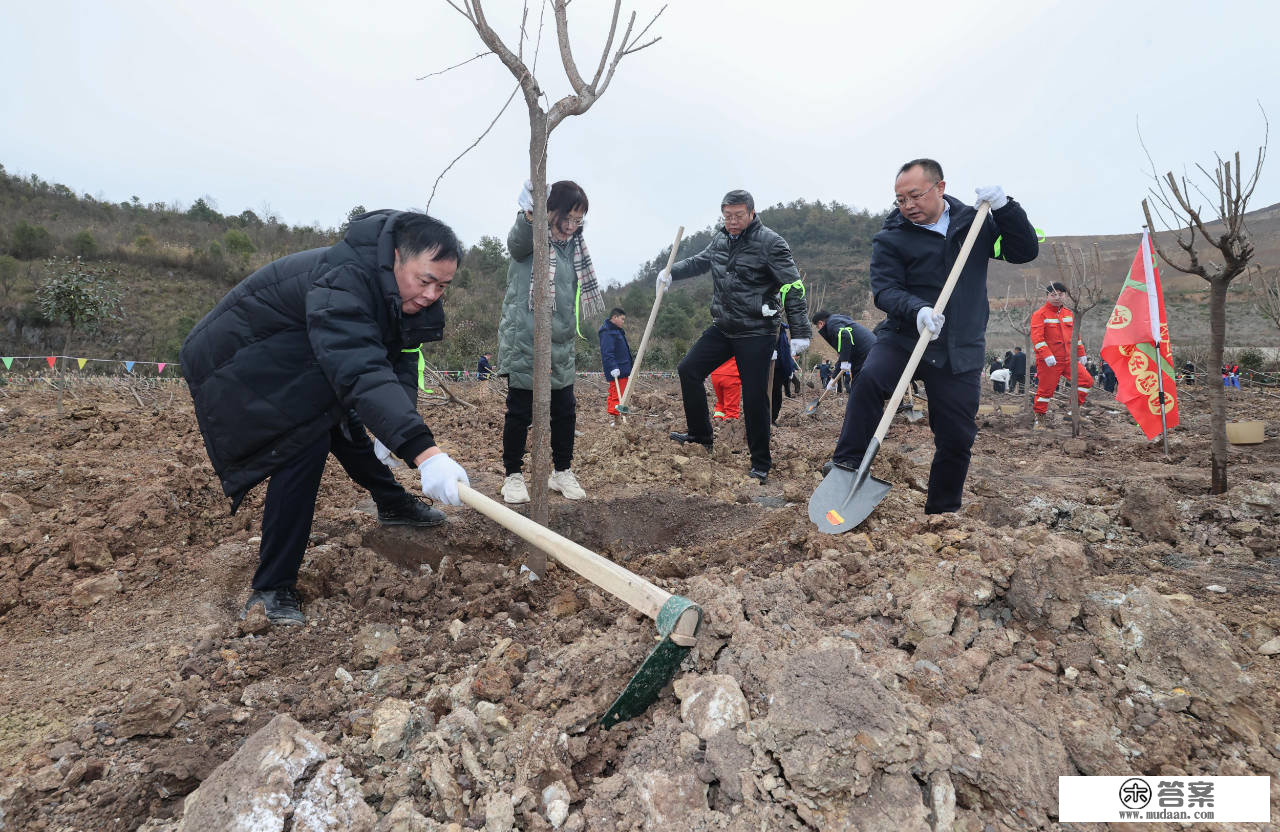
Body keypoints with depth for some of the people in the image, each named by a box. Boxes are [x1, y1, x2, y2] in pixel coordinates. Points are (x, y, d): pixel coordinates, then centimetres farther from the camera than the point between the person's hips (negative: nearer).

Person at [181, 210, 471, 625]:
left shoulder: (394, 288, -8)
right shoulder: (341, 283, -38)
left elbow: (401, 358, -4)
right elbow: (360, 370, -52)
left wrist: (393, 423, -21)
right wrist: (424, 451, -63)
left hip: (290, 363, 10)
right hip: (236, 368, -9)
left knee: (344, 422, 18)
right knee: (305, 444, -22)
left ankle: (393, 504, 41)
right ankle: (270, 591, -15)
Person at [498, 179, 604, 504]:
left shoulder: (574, 248, 9)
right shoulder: (530, 239, -10)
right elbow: (517, 240, -36)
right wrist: (528, 214, -56)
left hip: (561, 348, 6)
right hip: (523, 345, -6)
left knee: (565, 411, 9)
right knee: (520, 412, 2)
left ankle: (562, 471, 26)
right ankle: (513, 475, 18)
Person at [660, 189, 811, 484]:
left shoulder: (770, 242, -12)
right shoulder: (720, 240, 8)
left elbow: (793, 288, -13)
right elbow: (699, 261, 28)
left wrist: (800, 333, -16)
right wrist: (671, 272, 12)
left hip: (756, 334, -7)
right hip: (722, 328, 7)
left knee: (754, 398, -5)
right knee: (688, 369, 5)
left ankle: (761, 464, 10)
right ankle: (701, 435, 21)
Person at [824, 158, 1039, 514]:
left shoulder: (975, 222, 7)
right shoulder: (891, 236, -2)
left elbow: (1025, 251, 4)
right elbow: (884, 290, -11)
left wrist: (1004, 208, -11)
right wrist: (917, 309, -31)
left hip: (960, 351, 2)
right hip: (904, 336, -2)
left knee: (957, 439, 6)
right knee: (870, 377, -34)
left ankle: (941, 512, 25)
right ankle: (849, 464, -21)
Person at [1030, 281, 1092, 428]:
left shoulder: (1069, 314, 16)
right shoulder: (1040, 314, -4)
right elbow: (1037, 337, -15)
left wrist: (1081, 355, 22)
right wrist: (1046, 355, -26)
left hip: (1068, 359, 6)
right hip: (1049, 361, -6)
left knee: (1087, 380, -2)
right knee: (1046, 388, -3)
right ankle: (1039, 419, 10)